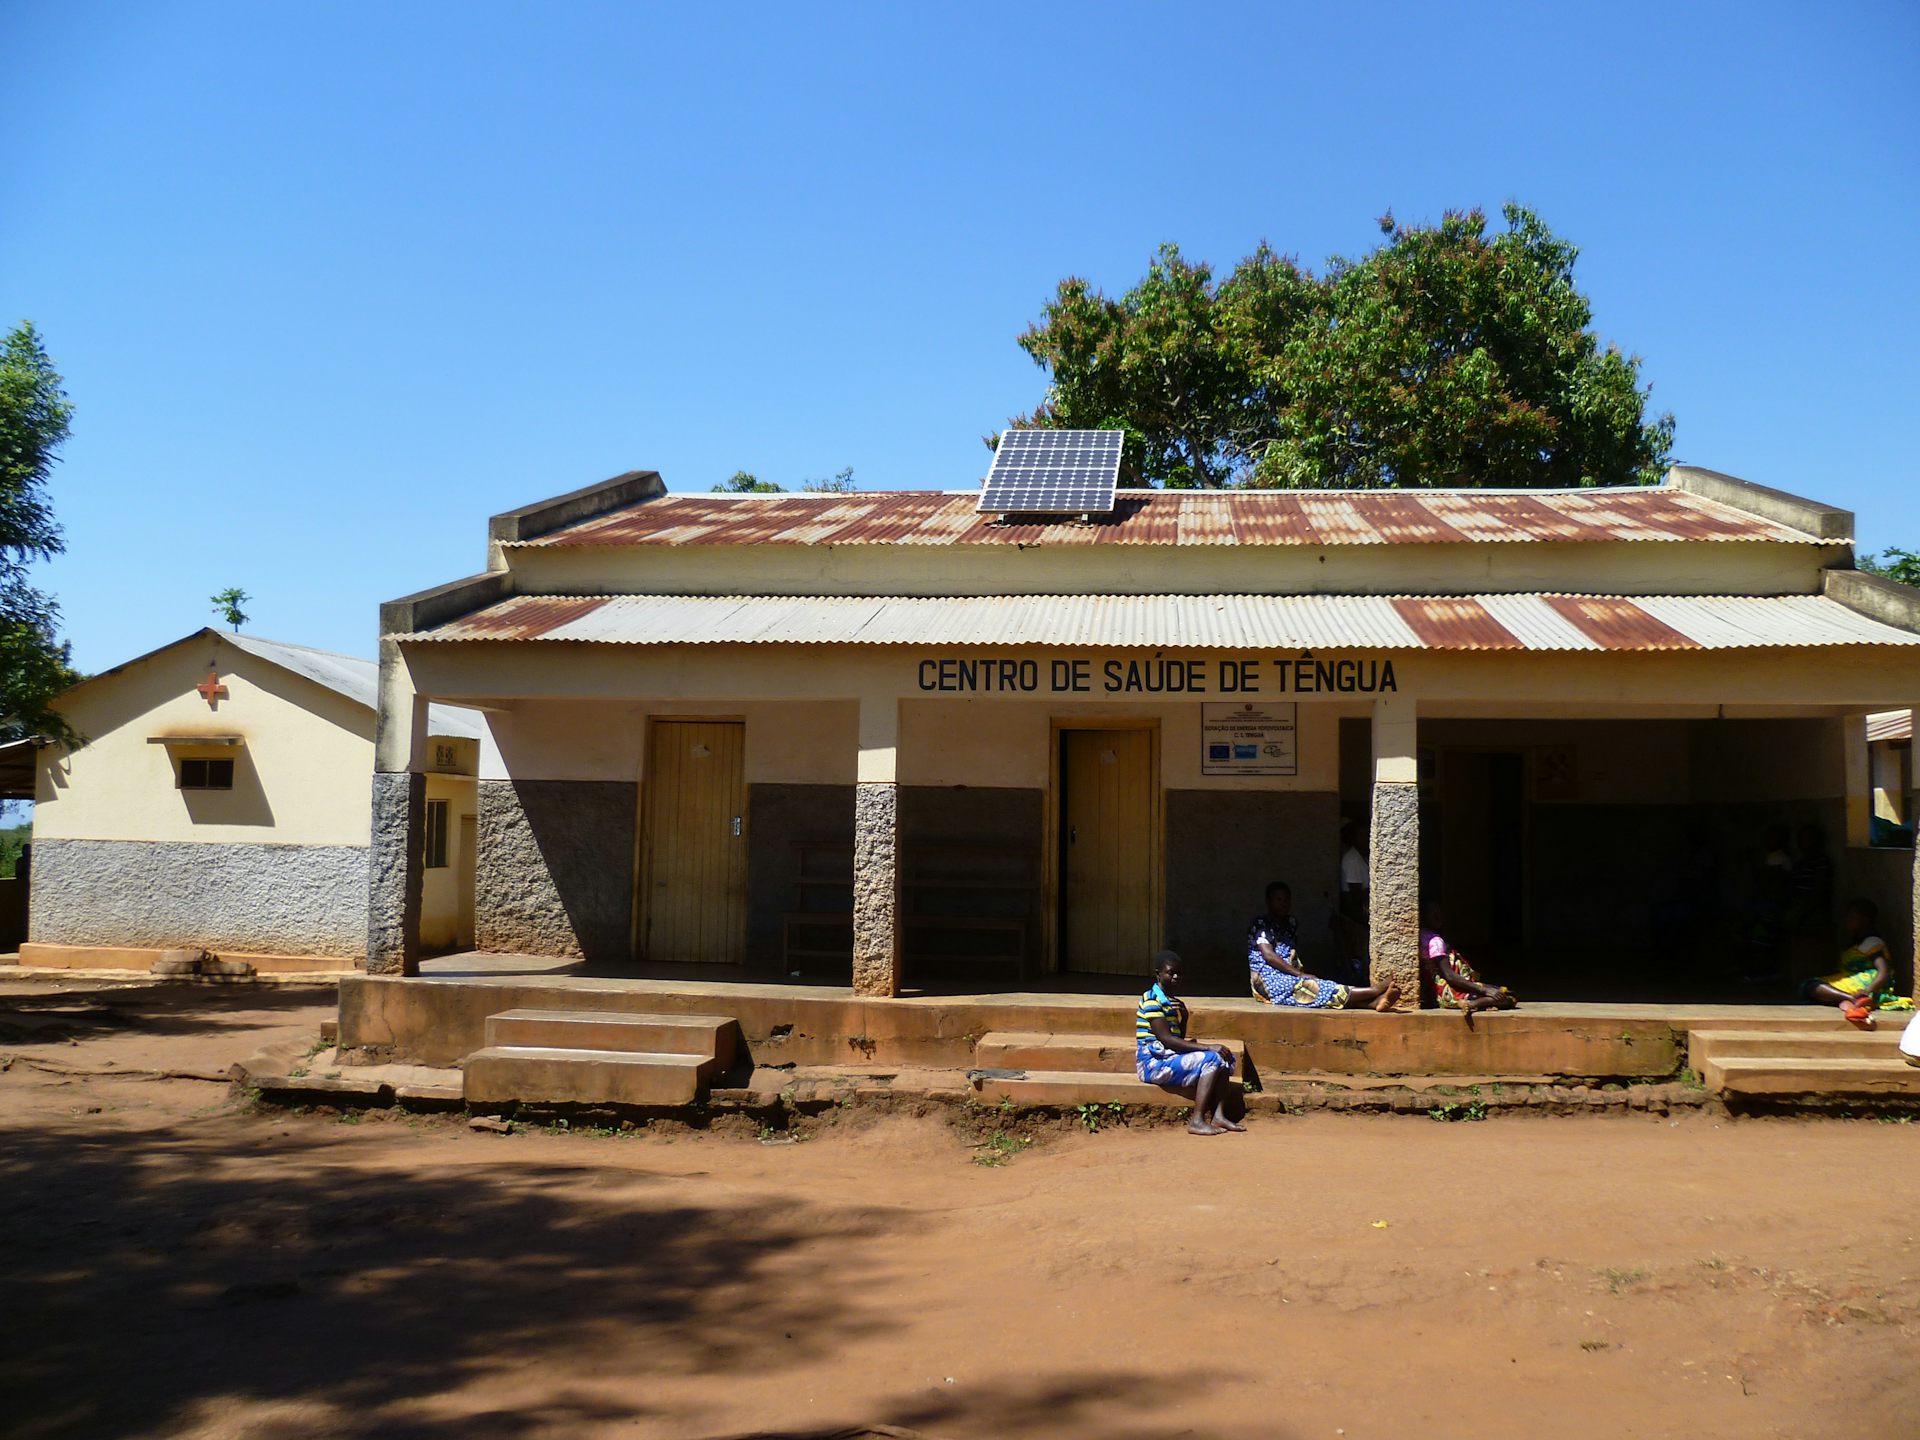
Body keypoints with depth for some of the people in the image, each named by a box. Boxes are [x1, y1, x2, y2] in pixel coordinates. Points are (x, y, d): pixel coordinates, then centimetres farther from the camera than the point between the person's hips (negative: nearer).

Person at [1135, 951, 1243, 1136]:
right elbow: (1166, 1039, -20)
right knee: (1211, 1059, -22)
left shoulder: (1177, 1004, 17)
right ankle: (1196, 1121, -26)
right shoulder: (1151, 1000, -13)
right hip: (1153, 1063, -9)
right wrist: (1208, 1048, -21)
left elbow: (1179, 1039, 15)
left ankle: (1218, 1115, -11)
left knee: (1225, 1057, 1)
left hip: (1171, 1057, 9)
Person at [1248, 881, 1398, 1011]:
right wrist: (1300, 974, -19)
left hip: (1290, 977, 7)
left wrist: (1301, 973, -2)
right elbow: (1269, 956, -16)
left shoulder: (1291, 924, 20)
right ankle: (1378, 991, -41)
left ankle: (1376, 1001, -46)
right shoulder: (1260, 924, -4)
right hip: (1270, 982, -7)